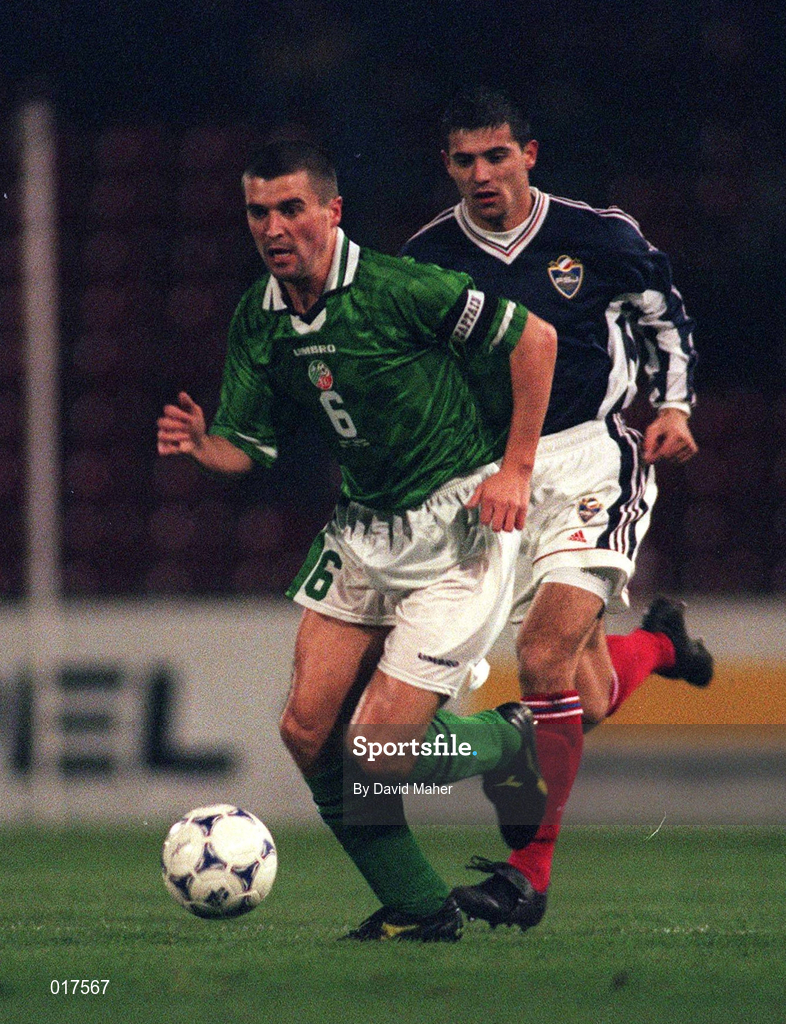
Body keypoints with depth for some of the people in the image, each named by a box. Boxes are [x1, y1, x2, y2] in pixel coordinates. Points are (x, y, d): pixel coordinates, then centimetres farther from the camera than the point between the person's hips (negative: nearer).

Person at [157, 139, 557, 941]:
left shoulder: (394, 288, -18)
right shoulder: (256, 323, 2)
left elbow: (535, 338, -12)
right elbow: (245, 446, 7)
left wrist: (516, 468, -12)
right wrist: (201, 445, -17)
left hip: (458, 521, -7)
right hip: (363, 530, 7)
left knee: (378, 751, -13)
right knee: (309, 731, -4)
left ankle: (510, 745, 19)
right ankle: (418, 907, 11)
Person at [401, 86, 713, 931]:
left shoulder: (599, 237, -2)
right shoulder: (426, 259, 2)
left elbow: (666, 320, 13)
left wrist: (674, 407, -1)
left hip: (591, 459, -3)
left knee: (544, 658, -21)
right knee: (587, 698, 4)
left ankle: (530, 873, -14)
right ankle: (658, 644, 43)